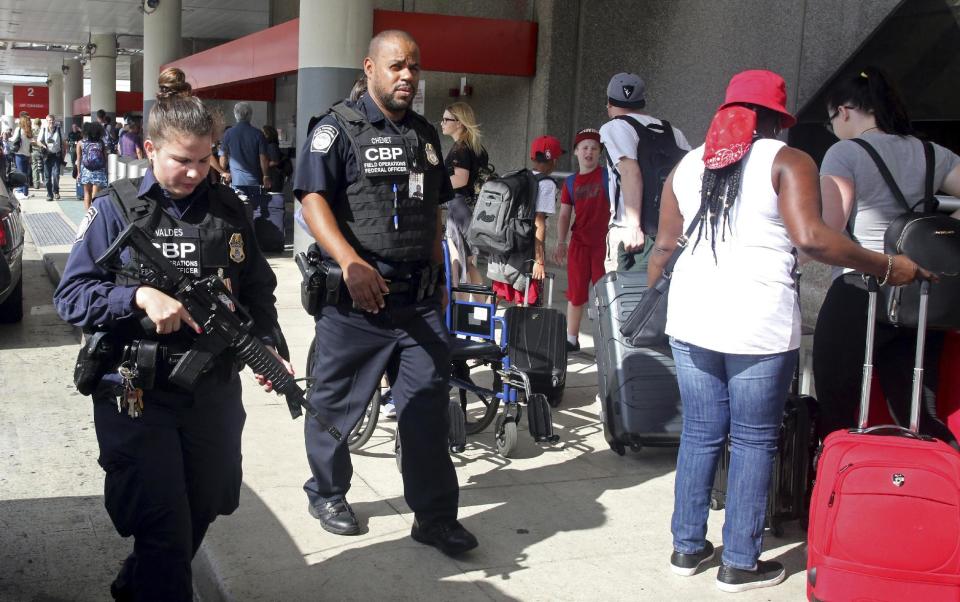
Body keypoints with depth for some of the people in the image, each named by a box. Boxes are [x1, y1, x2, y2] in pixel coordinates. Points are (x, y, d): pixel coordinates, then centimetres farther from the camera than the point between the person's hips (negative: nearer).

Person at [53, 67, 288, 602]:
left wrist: (268, 347, -7)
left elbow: (259, 291, 9)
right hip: (135, 392, -4)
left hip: (214, 390, 4)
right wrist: (140, 296, -23)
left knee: (203, 509, 18)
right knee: (164, 528, -4)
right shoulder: (116, 210, -4)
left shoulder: (228, 209, 5)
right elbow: (71, 296, -8)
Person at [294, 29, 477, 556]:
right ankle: (326, 494, 29)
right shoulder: (338, 128, -4)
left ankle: (435, 517, 11)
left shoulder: (426, 135, 16)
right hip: (355, 295, -5)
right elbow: (313, 200, -14)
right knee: (336, 402, 9)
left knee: (428, 403, 3)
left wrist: (439, 277, 20)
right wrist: (352, 263, -27)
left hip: (419, 296, 5)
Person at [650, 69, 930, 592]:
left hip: (691, 316, 5)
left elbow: (664, 246, 12)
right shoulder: (787, 161, -3)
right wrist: (887, 268, -9)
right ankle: (740, 564, 13)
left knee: (700, 433, 15)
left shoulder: (687, 165, 13)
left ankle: (687, 547, 23)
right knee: (753, 441, 6)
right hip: (758, 322, -5)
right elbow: (810, 238, -17)